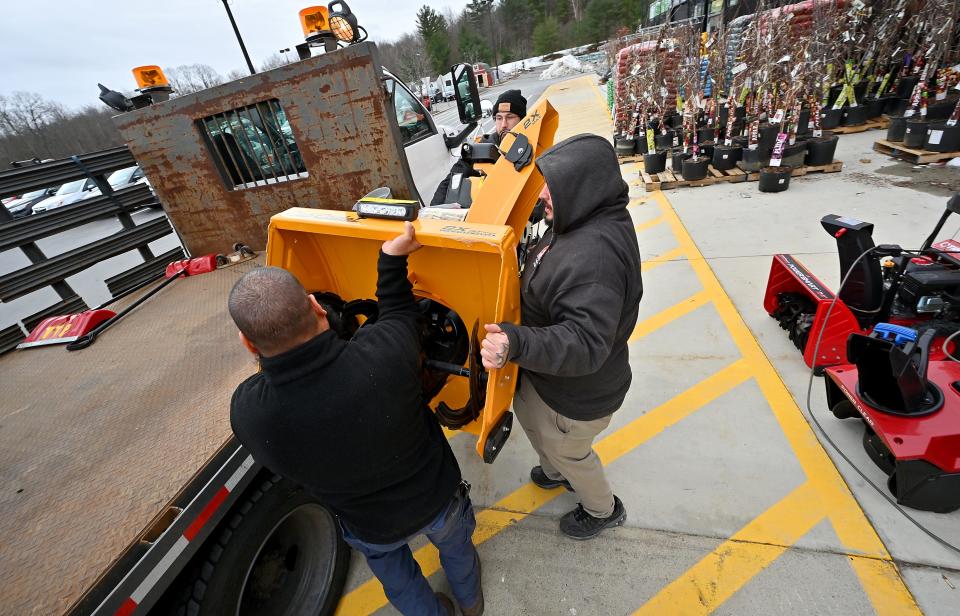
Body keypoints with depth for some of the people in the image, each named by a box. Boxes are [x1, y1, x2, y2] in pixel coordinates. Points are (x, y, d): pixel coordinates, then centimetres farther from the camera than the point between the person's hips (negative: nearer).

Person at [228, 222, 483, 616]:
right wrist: (393, 258, -7)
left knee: (391, 567, 37)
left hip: (372, 528, 0)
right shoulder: (384, 352, -41)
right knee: (455, 544, 36)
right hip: (438, 501, 1)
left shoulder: (246, 411, -33)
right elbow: (400, 314, -15)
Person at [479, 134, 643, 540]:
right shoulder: (587, 221, -5)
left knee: (566, 449, 20)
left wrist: (516, 343, -52)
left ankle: (604, 510, 54)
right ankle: (557, 472, 63)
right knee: (528, 415, 32)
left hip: (576, 394, -9)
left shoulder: (595, 256, -37)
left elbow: (585, 344, -40)